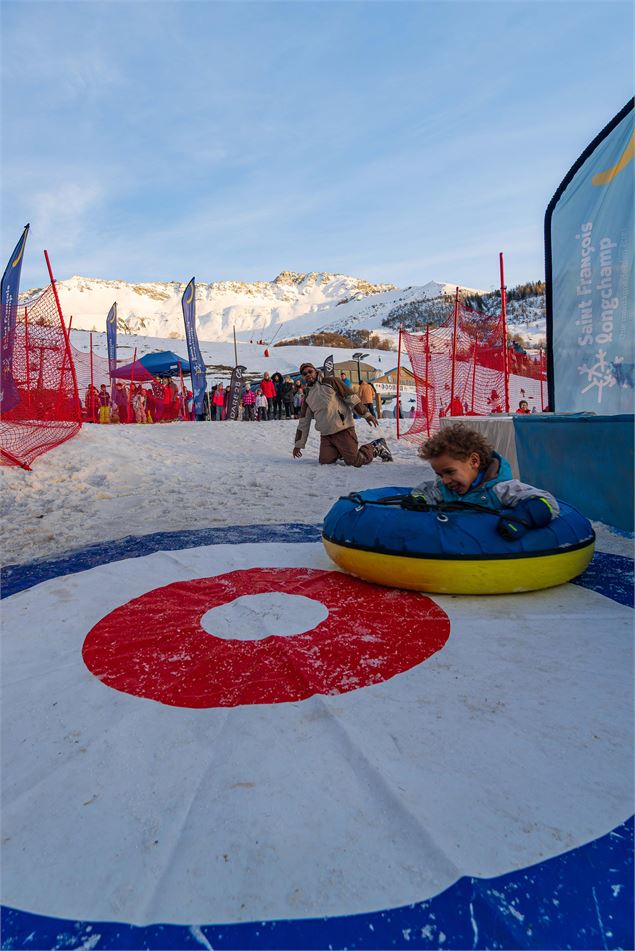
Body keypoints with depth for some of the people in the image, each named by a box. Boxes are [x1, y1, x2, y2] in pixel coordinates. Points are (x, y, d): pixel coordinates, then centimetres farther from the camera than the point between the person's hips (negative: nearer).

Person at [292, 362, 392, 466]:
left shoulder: (330, 382, 0)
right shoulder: (307, 397, 15)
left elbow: (350, 396, -4)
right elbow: (303, 422, 17)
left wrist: (365, 413, -11)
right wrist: (298, 444, 15)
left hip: (343, 429, -6)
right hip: (325, 435, 6)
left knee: (354, 461, -14)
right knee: (324, 462, -9)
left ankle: (376, 447, 12)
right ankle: (341, 452, 21)